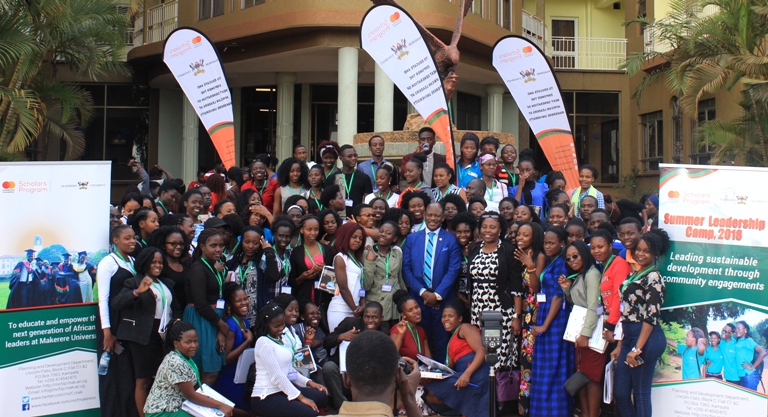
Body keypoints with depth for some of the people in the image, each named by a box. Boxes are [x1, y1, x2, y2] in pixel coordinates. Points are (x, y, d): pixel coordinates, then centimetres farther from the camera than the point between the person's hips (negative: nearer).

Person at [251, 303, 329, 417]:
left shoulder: (280, 339, 15)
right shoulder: (263, 342, -12)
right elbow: (276, 376, -18)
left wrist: (309, 382, 5)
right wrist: (300, 397, -18)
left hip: (284, 389, 9)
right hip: (267, 397, -9)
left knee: (323, 396, 2)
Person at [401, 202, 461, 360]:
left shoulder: (451, 240, 3)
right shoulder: (412, 239, 9)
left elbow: (453, 270, -4)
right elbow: (406, 268, 2)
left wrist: (437, 294, -12)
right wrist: (422, 292, -9)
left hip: (443, 298, -1)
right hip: (418, 297, 2)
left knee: (442, 340, 3)